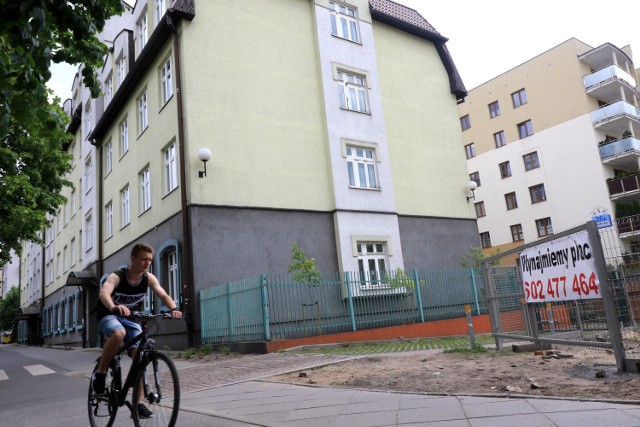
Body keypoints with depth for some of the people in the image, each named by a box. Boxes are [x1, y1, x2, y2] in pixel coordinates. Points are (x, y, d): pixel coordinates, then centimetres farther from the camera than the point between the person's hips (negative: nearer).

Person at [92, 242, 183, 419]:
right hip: (109, 316, -4)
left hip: (131, 319, 4)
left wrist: (173, 308, -44)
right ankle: (100, 374, -16)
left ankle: (138, 403, -2)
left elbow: (163, 295, -22)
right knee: (119, 333, -38)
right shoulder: (117, 277, -25)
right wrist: (114, 307, -67)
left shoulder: (149, 278, -12)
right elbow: (103, 292, -45)